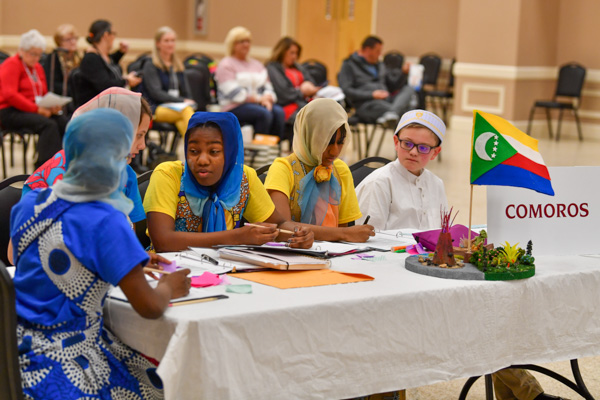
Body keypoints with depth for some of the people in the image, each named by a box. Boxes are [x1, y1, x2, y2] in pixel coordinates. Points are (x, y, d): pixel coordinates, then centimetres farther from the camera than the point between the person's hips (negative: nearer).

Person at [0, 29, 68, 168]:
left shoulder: (38, 68, 21)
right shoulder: (11, 65, -4)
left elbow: (44, 95, 23)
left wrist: (52, 106, -2)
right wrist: (36, 109, -20)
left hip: (36, 111, 7)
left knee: (64, 123, -20)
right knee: (49, 125, -32)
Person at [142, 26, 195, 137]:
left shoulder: (178, 66, 22)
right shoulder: (150, 66, 2)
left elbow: (186, 92, 20)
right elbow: (156, 93, -9)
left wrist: (188, 102, -5)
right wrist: (182, 100, -18)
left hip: (176, 107, 4)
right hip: (156, 109, -4)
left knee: (181, 121, -35)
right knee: (187, 111, -36)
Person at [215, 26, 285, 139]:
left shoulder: (257, 64, 25)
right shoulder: (226, 65, 3)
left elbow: (267, 87, 17)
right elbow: (233, 92, -9)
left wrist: (268, 98, -8)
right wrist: (258, 99, -14)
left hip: (259, 103, 6)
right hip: (235, 107, -6)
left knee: (278, 111, -27)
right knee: (264, 113, -34)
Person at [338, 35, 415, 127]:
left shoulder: (380, 65, 31)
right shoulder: (349, 65, 7)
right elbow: (346, 90, -5)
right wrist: (371, 95, -12)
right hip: (365, 104, -6)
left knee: (408, 89, -20)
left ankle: (391, 114, -48)